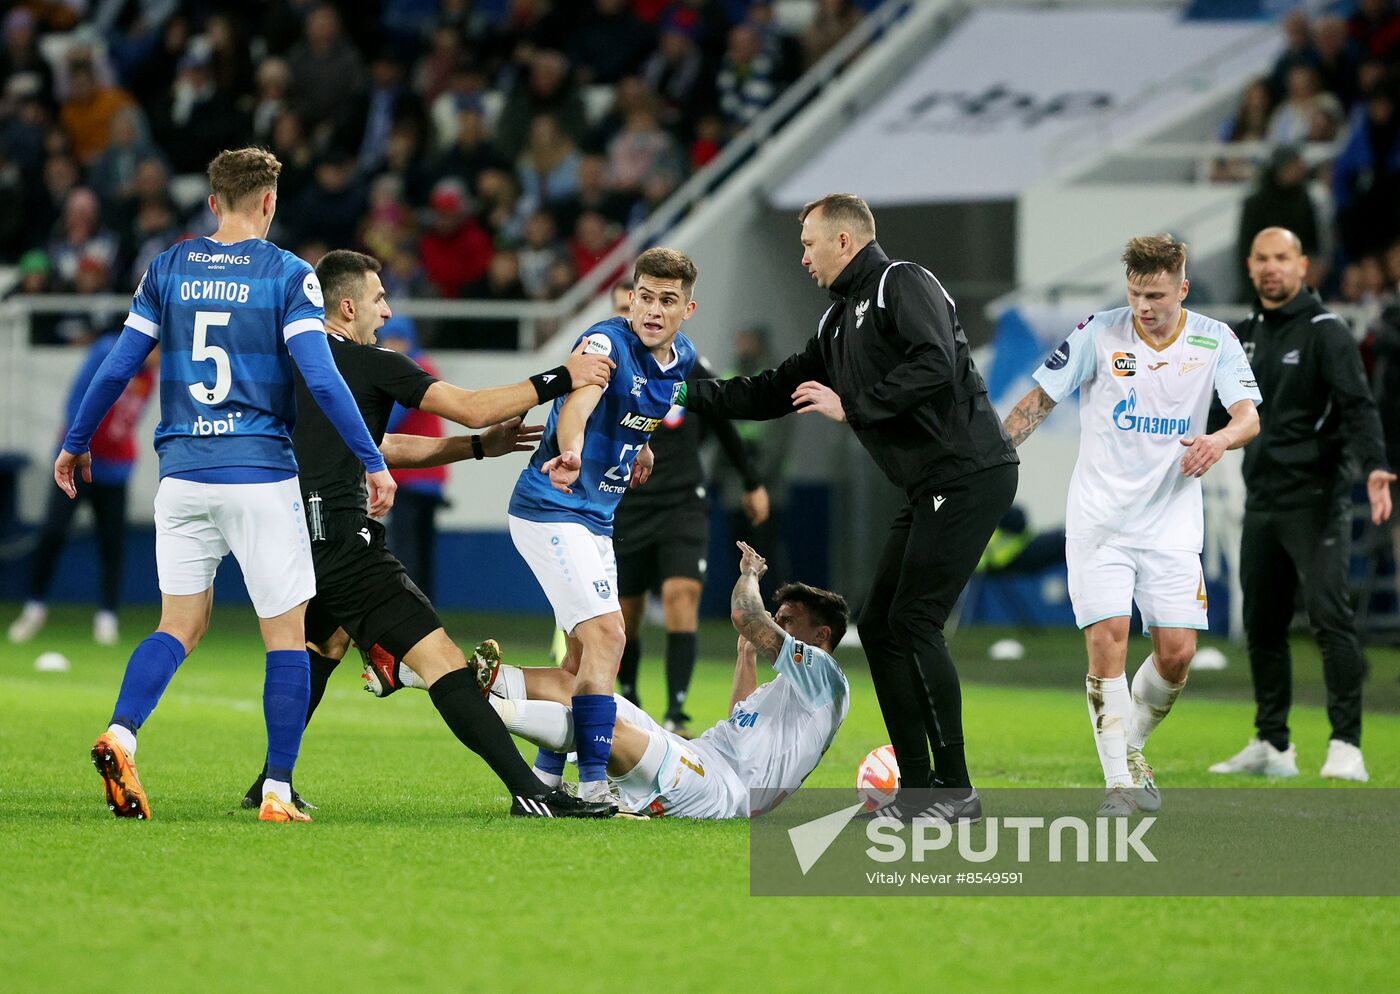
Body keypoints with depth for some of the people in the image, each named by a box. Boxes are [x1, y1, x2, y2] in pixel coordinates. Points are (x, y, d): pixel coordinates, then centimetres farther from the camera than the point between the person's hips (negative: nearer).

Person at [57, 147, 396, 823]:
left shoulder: (168, 269, 7)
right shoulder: (288, 275, -4)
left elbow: (117, 368, 7)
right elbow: (321, 378, -12)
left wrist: (75, 444, 19)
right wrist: (374, 462, -6)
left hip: (183, 474, 4)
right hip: (261, 475, -4)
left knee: (181, 624, 12)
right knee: (286, 634, 5)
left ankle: (120, 735, -13)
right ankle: (277, 791, 0)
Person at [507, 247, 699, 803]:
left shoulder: (683, 359, 4)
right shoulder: (607, 342, -22)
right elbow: (578, 402, -44)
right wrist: (570, 450, -64)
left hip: (597, 518, 10)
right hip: (551, 508, -9)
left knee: (585, 651, 18)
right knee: (607, 636, -20)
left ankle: (546, 774, 30)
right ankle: (593, 784, -21)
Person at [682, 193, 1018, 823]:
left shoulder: (903, 285, -9)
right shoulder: (838, 322, 20)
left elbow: (935, 366, -24)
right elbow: (780, 391, 28)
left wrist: (851, 406, -18)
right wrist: (691, 394, 25)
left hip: (969, 474, -10)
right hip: (929, 488, 10)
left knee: (913, 624, -13)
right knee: (879, 625, 8)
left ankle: (955, 789, -7)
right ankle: (918, 788, 11)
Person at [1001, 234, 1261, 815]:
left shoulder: (1215, 341, -1)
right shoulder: (1099, 333, -5)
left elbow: (1249, 417, -10)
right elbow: (1040, 400, 2)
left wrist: (1221, 439, -32)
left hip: (1172, 523, 2)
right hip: (1100, 520, -2)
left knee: (1177, 653, -4)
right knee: (1107, 638, -15)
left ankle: (1131, 749, 23)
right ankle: (1118, 780, -9)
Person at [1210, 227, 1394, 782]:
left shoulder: (1325, 332, -9)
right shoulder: (1248, 333, 13)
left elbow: (1357, 404, -19)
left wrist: (1373, 466, -35)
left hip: (1315, 501, -8)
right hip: (1261, 502, 8)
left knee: (1330, 616, -15)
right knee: (1261, 626, 11)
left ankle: (1346, 747, -16)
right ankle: (1271, 747, 20)